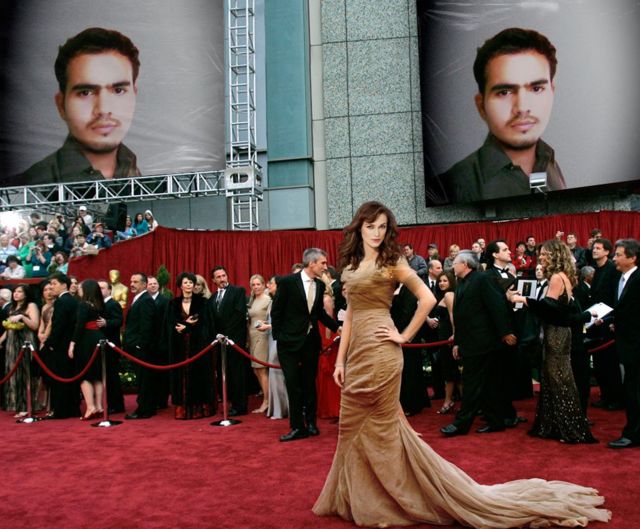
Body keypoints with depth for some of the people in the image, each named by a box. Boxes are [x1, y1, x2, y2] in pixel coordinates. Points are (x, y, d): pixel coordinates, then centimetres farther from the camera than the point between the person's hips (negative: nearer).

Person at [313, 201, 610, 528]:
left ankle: (397, 496, 18)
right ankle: (362, 498, 27)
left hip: (380, 353, -7)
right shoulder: (351, 266, 14)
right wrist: (340, 359, 9)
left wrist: (404, 336, -9)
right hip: (356, 353, 7)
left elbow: (427, 299, -11)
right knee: (354, 427, 12)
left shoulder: (390, 261, -5)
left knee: (381, 426, 2)